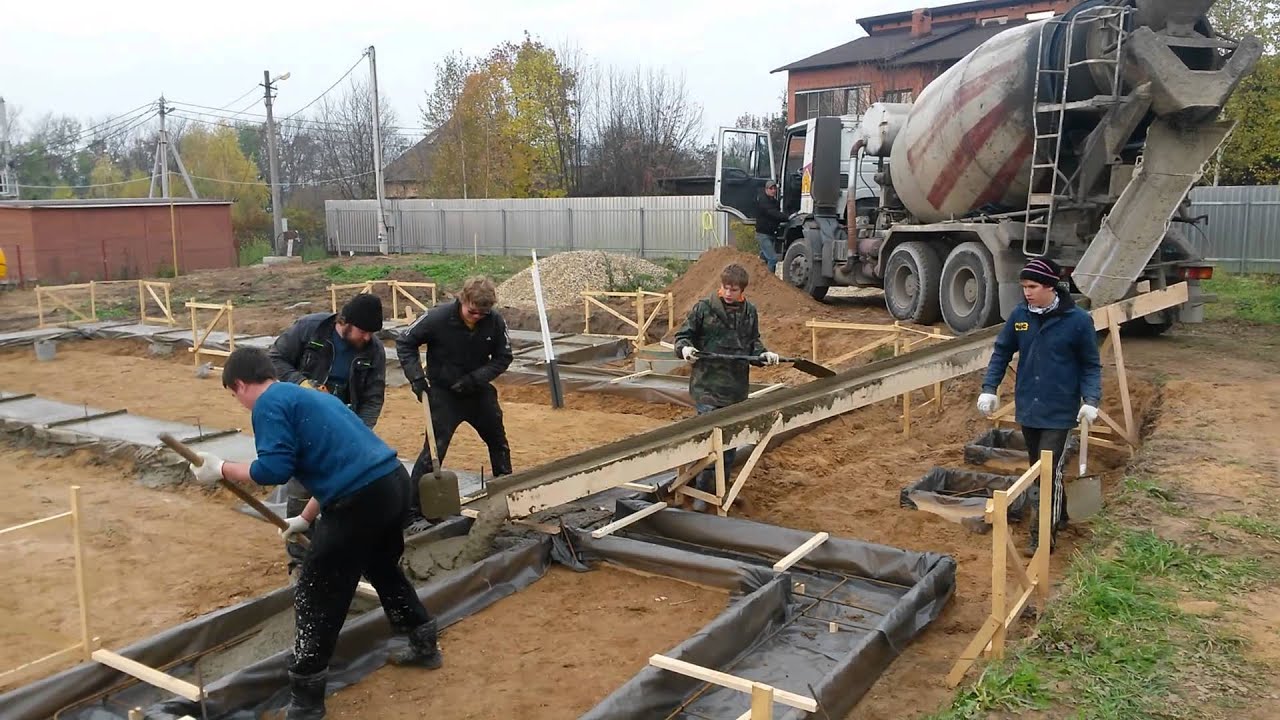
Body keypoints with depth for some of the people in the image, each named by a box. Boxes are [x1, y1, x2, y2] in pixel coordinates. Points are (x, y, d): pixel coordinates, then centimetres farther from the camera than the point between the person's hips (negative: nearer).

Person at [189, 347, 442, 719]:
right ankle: (425, 645, 45)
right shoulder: (310, 396, 25)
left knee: (316, 596, 6)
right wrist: (306, 519, 41)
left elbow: (274, 469, -14)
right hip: (394, 481, 9)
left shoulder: (269, 403, -2)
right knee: (382, 567, 32)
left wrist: (222, 469, 3)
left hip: (361, 500, -9)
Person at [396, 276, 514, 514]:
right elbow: (405, 344, -10)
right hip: (443, 394, -4)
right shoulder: (437, 318, -23)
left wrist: (476, 378, -20)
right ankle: (411, 503, 3)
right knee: (434, 449, -9)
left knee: (498, 441, 19)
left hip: (479, 391, 4)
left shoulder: (495, 322, -16)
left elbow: (503, 358, -6)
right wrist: (416, 376, -21)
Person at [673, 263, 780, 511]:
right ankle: (702, 490, 2)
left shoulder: (749, 312, 8)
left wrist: (763, 354, 0)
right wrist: (685, 348, -20)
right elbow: (683, 335, 1)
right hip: (707, 385, -5)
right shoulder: (704, 308, -6)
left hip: (737, 386, 5)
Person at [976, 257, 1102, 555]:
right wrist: (989, 388, 0)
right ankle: (1058, 516, 37)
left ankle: (1044, 536, 0)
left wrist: (1091, 400, -14)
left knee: (1049, 471, -8)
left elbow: (1091, 365, -3)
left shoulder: (1077, 320, -12)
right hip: (1027, 408, 5)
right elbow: (1001, 352, 8)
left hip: (1059, 411, -5)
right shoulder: (1019, 315, -2)